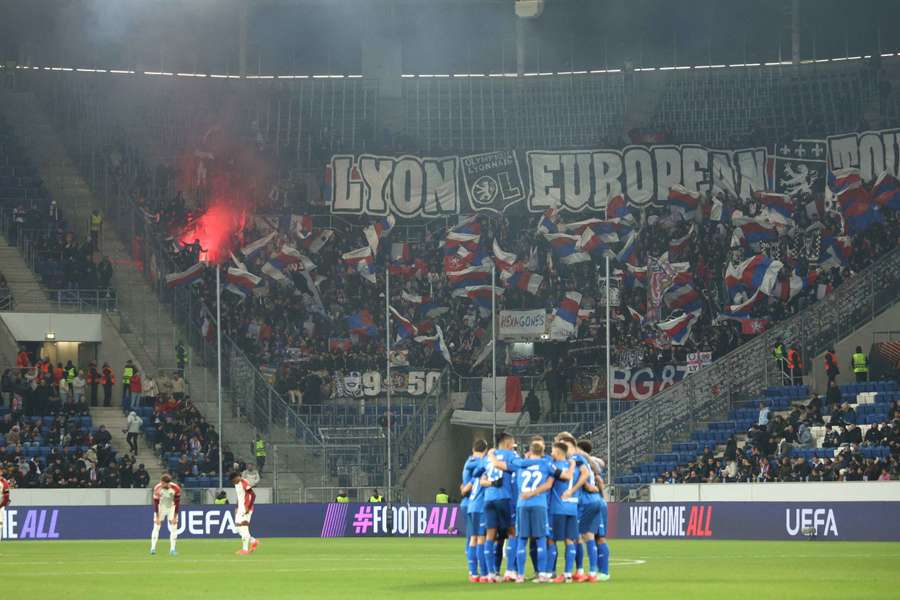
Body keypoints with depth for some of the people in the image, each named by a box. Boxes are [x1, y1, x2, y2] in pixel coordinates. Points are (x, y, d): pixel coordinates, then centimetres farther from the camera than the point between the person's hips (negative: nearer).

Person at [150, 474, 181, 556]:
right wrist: (157, 517, -16)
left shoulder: (176, 488, -24)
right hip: (161, 507, 0)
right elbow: (155, 503, -16)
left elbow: (177, 503, -15)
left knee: (173, 529, -6)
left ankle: (172, 549, 1)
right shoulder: (157, 488, -23)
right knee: (156, 527, -7)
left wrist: (175, 517, -15)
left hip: (171, 508, 0)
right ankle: (153, 548, -5)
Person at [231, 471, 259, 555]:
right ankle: (253, 541, 19)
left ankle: (245, 549, -9)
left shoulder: (244, 483, -15)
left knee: (244, 527, -11)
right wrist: (237, 508, 16)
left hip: (246, 509, -10)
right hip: (240, 509, 10)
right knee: (238, 528, 7)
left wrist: (248, 508, -23)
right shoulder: (237, 484, 13)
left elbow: (253, 495, -21)